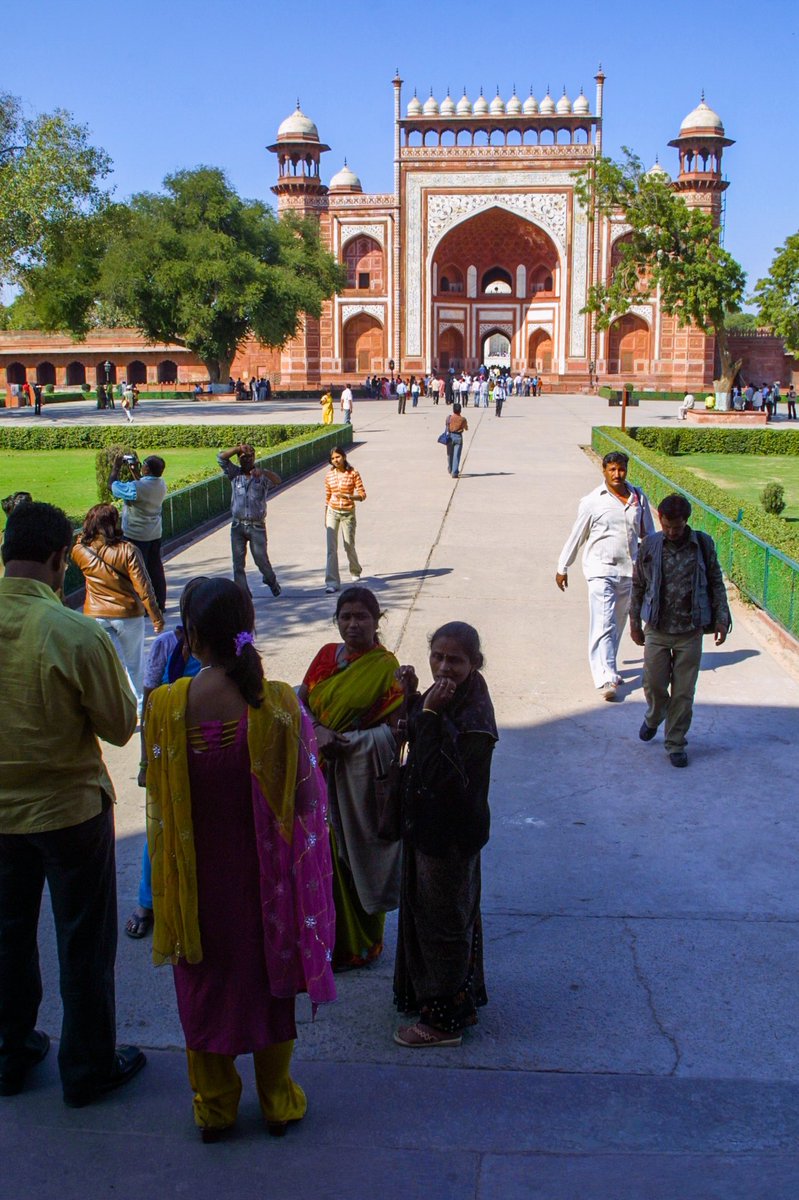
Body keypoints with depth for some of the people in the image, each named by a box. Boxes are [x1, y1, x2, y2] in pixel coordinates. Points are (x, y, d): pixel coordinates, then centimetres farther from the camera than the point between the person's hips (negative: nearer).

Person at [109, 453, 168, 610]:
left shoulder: (136, 488, -26)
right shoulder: (161, 484, -2)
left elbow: (113, 486, -14)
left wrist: (116, 467, -1)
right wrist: (134, 470, 14)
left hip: (137, 535, -7)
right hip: (155, 534, 7)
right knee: (155, 569, 14)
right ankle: (159, 603, 22)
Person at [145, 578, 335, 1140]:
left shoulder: (166, 706, -18)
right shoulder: (278, 704, -20)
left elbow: (159, 798, -7)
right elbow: (307, 794, -12)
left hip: (196, 874, 0)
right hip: (264, 873, 0)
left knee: (204, 984, 19)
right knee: (268, 974, 19)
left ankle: (214, 1107, 34)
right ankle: (278, 1101, 35)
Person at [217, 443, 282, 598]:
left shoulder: (262, 475, 2)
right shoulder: (235, 474, 8)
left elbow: (277, 480, -18)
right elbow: (221, 457, -2)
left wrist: (263, 472, -37)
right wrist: (239, 448, -13)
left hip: (257, 526, -2)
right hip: (237, 525, 2)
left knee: (261, 559, 1)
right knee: (238, 563, 1)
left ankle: (271, 581, 31)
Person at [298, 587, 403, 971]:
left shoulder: (385, 667, -12)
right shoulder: (326, 655, 5)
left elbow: (392, 729, -16)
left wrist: (342, 741, -23)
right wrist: (318, 732, -12)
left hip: (361, 778, -5)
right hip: (321, 773, 5)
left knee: (358, 858, 7)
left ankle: (359, 945, 23)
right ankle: (327, 935, 28)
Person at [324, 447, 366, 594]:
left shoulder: (353, 473, -7)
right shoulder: (329, 475, 1)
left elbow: (362, 495, -9)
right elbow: (327, 497, 10)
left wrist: (347, 496, -25)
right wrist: (325, 517, 13)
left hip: (348, 513, -2)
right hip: (333, 512, 2)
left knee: (349, 546, 8)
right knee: (331, 548, -7)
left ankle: (355, 571, 39)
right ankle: (332, 582, -7)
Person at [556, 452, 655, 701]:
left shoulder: (638, 498, 5)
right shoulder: (593, 501, -6)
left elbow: (648, 533, 16)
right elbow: (577, 535, 2)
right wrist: (562, 568, 7)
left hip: (629, 570, 4)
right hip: (601, 569, -4)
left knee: (618, 624, 13)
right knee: (603, 624, -11)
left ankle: (606, 668, 29)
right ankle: (606, 678, -15)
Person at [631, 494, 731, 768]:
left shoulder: (703, 544, -4)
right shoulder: (650, 545, -3)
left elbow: (716, 583, 6)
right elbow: (638, 586, 6)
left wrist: (722, 617, 1)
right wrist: (635, 622, 8)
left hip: (690, 632, 0)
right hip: (657, 630, 0)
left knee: (683, 692, 4)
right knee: (654, 684, 4)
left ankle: (676, 743, 18)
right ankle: (654, 717, 37)